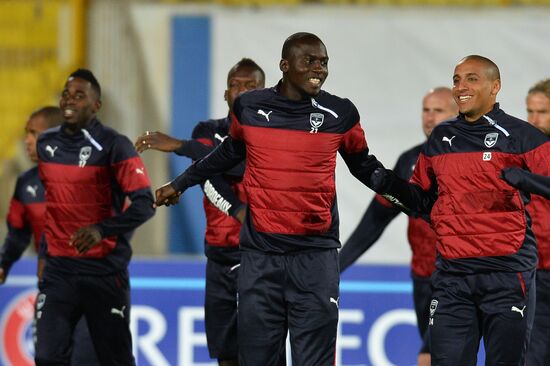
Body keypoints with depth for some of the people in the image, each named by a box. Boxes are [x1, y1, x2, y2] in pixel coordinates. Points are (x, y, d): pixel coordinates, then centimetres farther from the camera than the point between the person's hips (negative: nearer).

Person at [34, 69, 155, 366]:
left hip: (105, 271, -4)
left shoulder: (113, 145, -7)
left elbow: (144, 204, -11)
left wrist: (101, 230, -24)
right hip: (58, 269, 4)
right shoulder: (44, 144, 10)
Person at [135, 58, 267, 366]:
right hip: (220, 258, 5)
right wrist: (239, 211, -24)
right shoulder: (208, 132, 12)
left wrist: (178, 146, -23)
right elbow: (209, 177, -6)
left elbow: (243, 163, -21)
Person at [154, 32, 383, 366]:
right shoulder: (249, 107, 5)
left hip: (315, 254, -1)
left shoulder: (340, 114, 2)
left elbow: (364, 166, 16)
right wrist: (180, 184, 30)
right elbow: (230, 153, 23)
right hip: (260, 254, 1)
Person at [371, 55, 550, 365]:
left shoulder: (519, 135, 0)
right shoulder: (441, 138, 16)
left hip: (506, 272, -4)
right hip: (452, 276, 4)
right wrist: (393, 185, 7)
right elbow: (424, 198, 25)